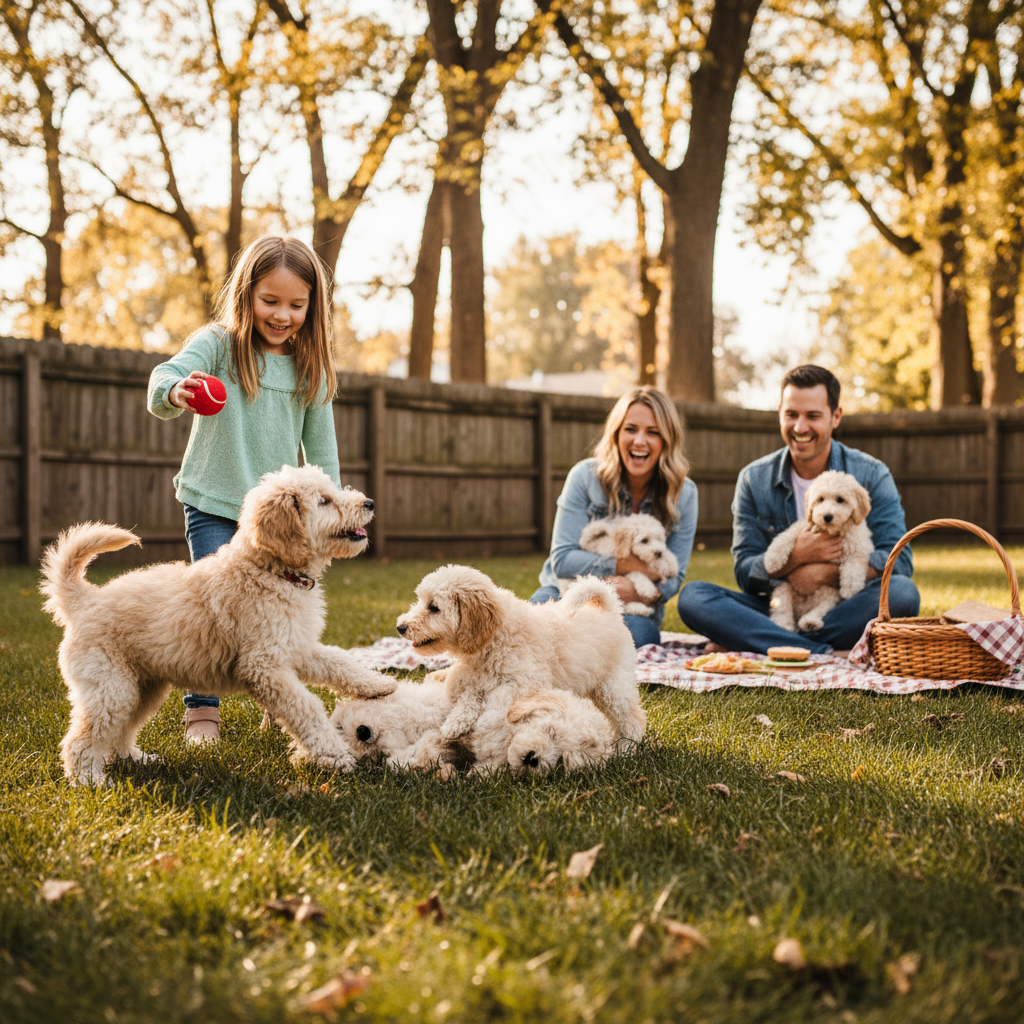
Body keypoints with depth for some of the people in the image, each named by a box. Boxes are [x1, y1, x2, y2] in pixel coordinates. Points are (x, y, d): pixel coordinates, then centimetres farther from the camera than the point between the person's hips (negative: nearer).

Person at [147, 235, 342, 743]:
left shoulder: (311, 367, 3)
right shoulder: (217, 344, -7)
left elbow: (320, 445, 10)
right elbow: (166, 379, -24)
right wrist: (176, 391, -48)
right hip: (214, 506, -3)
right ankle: (202, 710, 6)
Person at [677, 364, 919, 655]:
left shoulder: (871, 476, 0)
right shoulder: (754, 479, 3)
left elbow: (899, 560, -9)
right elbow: (745, 573, -1)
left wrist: (828, 573, -21)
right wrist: (797, 557, -21)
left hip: (846, 613, -1)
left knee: (902, 592, -33)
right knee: (692, 596, -23)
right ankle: (824, 654, -36)